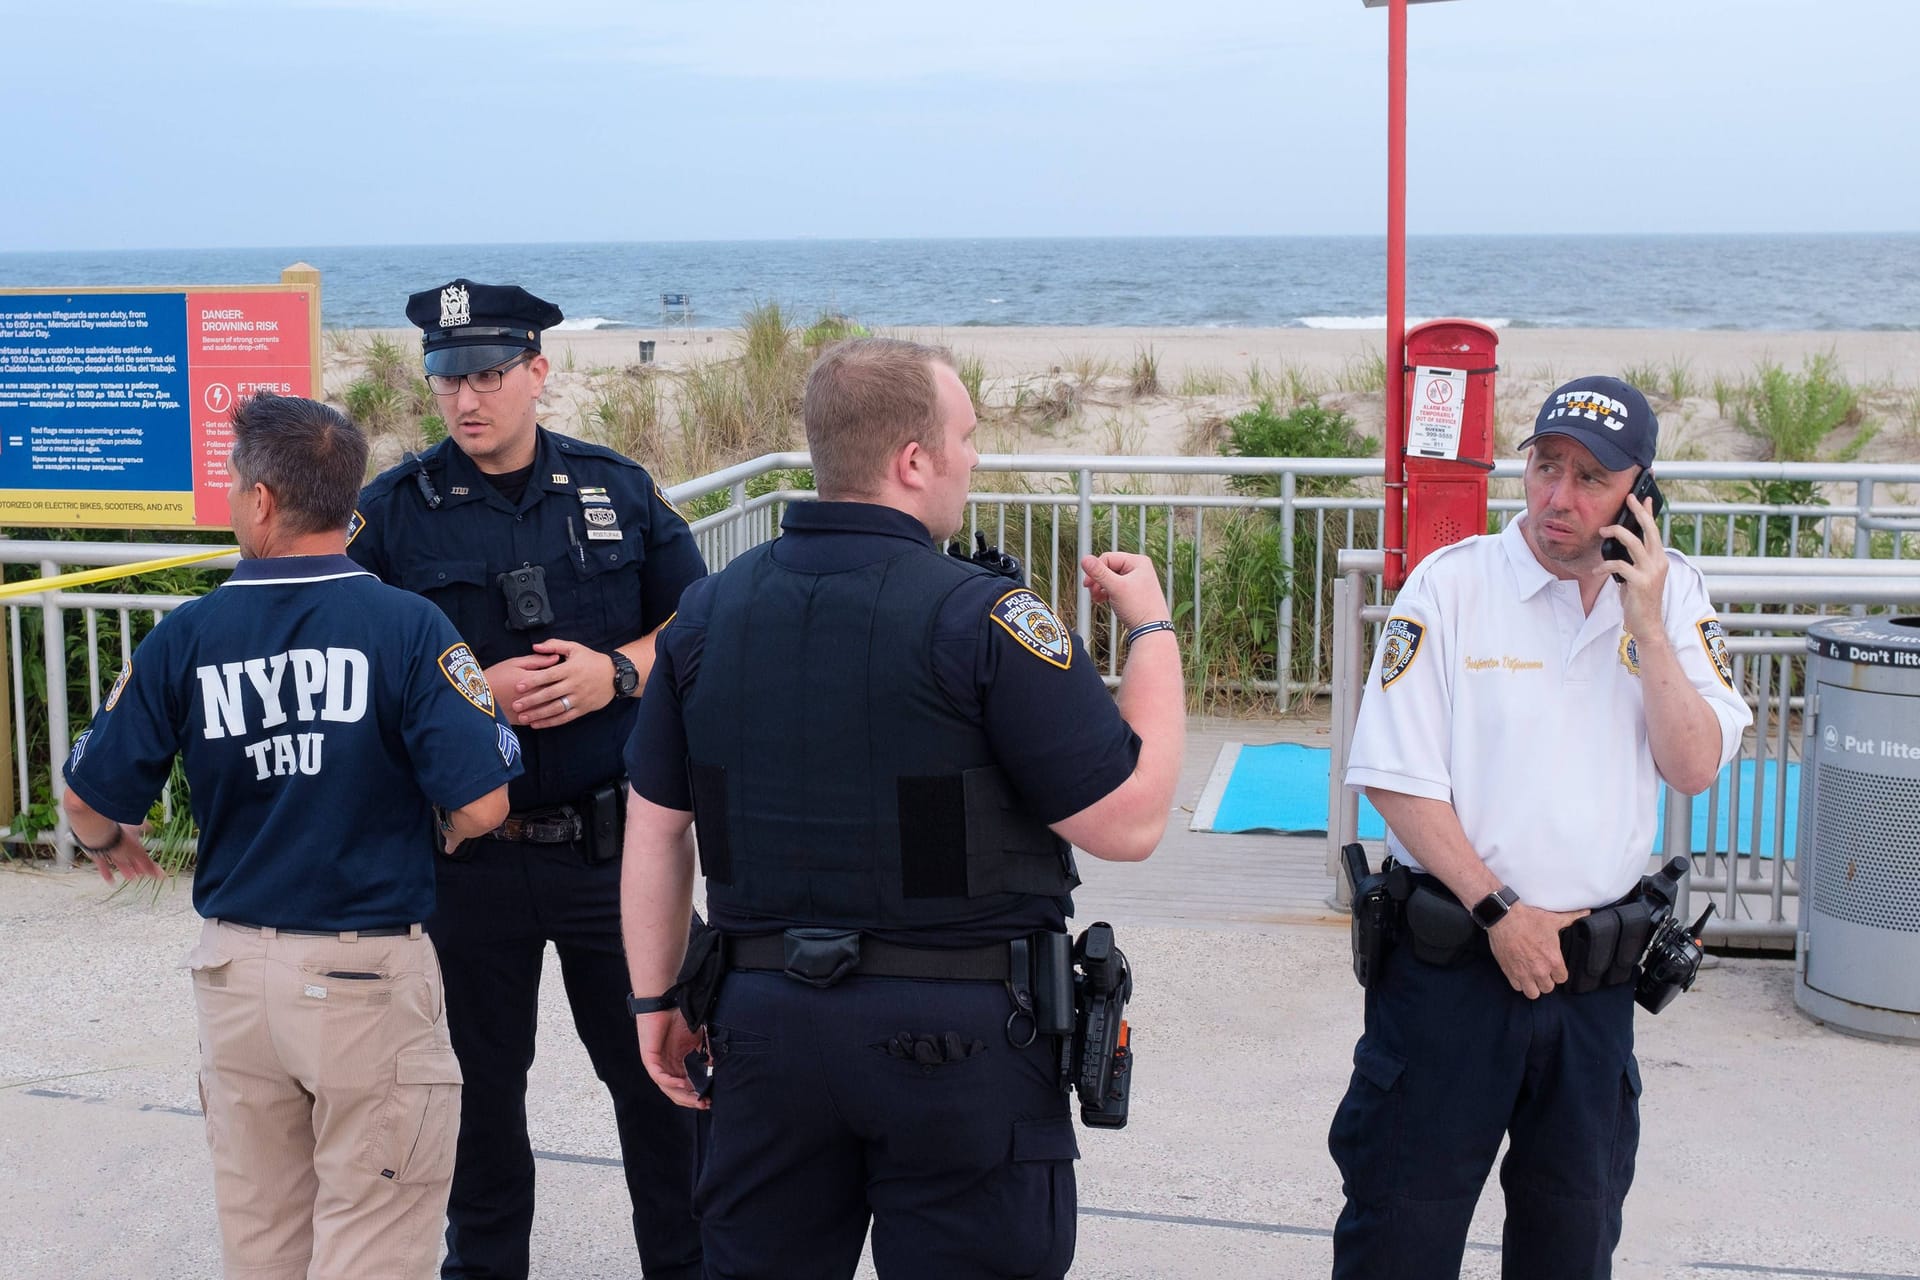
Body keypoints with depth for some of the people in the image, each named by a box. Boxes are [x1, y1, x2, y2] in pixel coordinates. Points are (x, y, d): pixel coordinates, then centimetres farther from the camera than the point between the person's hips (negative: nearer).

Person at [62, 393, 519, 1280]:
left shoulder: (184, 638, -4)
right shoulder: (408, 626, -13)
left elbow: (90, 800, 2)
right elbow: (481, 805, -17)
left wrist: (109, 844, 26)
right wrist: (439, 840, 7)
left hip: (235, 968, 3)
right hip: (369, 973, -3)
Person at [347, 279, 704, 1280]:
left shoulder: (616, 487, 4)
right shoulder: (394, 511, -2)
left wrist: (615, 671, -11)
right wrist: (475, 692, -16)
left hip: (611, 836, 1)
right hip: (467, 850, -1)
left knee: (656, 1068, 10)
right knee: (483, 1082, 13)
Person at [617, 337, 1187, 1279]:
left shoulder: (709, 612, 3)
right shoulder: (983, 619, -15)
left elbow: (653, 830, 7)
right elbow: (1129, 823, -14)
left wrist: (654, 999, 18)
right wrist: (1152, 631, -2)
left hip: (765, 1019, 5)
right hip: (958, 1036, -5)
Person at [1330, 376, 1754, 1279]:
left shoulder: (1673, 597, 3)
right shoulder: (1450, 585, -8)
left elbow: (1696, 769, -5)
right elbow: (1398, 782, -10)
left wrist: (1645, 625, -14)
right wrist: (1500, 910, -12)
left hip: (1598, 967, 4)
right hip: (1453, 958, -3)